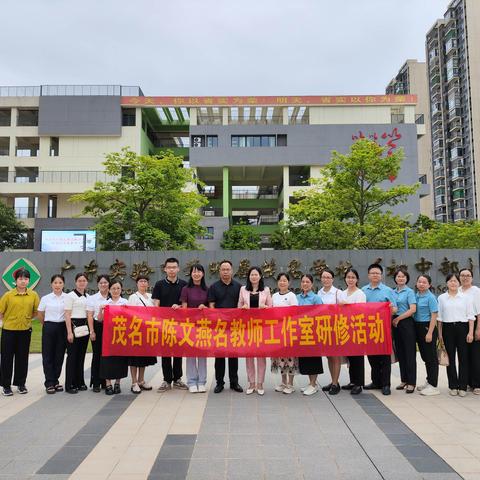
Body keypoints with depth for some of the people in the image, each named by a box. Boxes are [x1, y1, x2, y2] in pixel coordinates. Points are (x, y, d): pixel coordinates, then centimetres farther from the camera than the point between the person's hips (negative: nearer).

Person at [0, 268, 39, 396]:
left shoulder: (33, 295, -1)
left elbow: (36, 312, 11)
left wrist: (26, 318, 5)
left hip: (25, 330, 2)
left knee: (22, 358, 10)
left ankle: (21, 383, 22)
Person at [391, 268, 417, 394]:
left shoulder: (409, 292, -4)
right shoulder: (392, 292, 12)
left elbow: (413, 309, -14)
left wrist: (398, 318, -13)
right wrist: (392, 320, 4)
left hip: (406, 323, -6)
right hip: (395, 324, 6)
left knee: (409, 353, -2)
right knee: (400, 353, 11)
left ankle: (411, 382, 3)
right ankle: (404, 380, 20)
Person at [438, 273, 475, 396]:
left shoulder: (465, 297, 3)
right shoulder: (441, 298, 5)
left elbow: (471, 316, 2)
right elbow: (439, 317, 6)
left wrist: (470, 332, -6)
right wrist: (440, 333, 3)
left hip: (462, 328, -1)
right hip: (448, 328, 1)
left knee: (463, 357, 0)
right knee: (450, 358, 5)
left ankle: (462, 386, 10)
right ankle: (453, 386, 13)